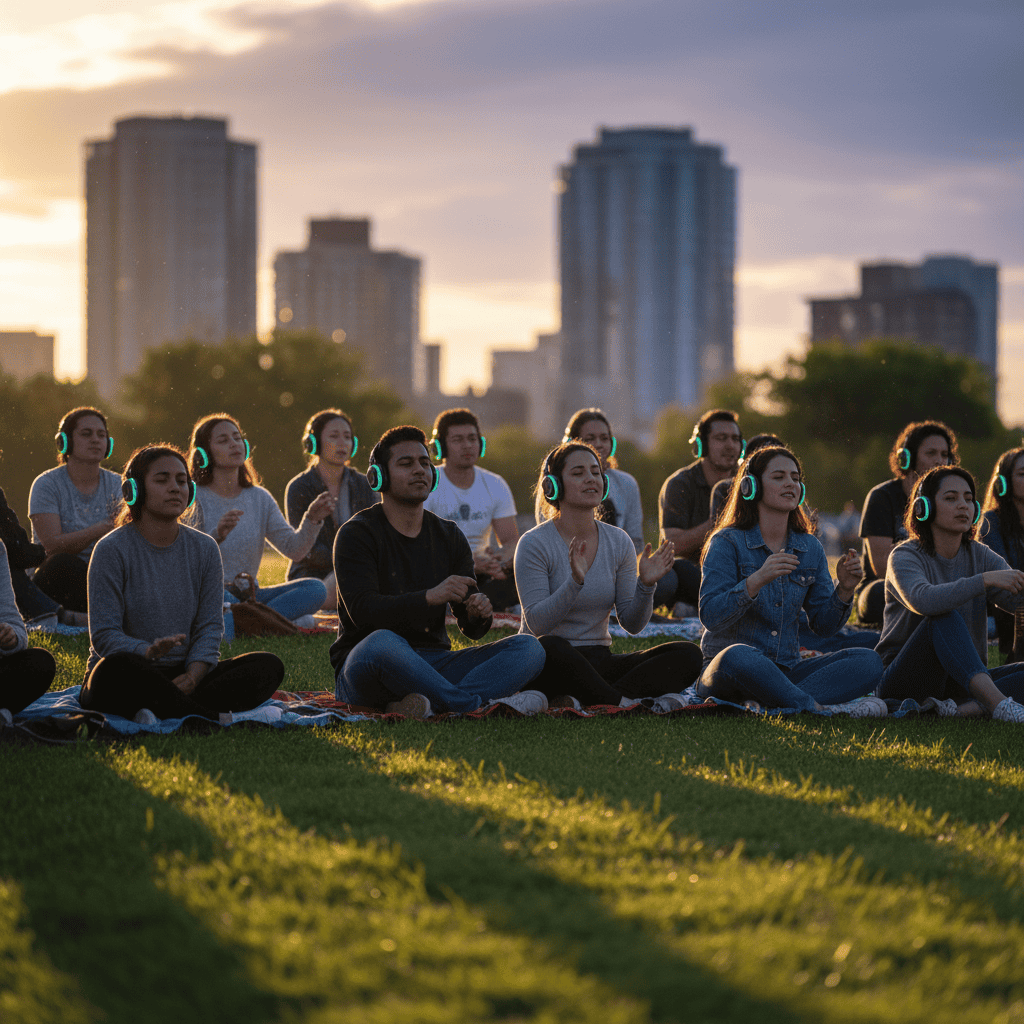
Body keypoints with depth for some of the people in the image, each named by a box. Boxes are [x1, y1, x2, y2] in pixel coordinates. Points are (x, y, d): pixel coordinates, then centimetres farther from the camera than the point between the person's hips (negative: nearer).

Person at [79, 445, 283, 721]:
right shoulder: (111, 550, -5)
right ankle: (216, 718, -36)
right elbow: (104, 636, -11)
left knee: (268, 666, -18)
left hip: (182, 674, 5)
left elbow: (209, 627, 4)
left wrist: (192, 675, -17)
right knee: (114, 668, -41)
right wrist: (147, 651, -33)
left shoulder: (204, 548, 10)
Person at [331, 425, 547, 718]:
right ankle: (477, 704, -32)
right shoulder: (357, 534, -3)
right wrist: (429, 597, -31)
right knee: (382, 642, -41)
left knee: (528, 649, -15)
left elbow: (470, 627, 10)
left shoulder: (450, 537, 14)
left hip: (434, 661, 6)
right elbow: (362, 610, -18)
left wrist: (478, 614, -16)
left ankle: (428, 703, -39)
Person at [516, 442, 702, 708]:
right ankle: (629, 705, -33)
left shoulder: (619, 542, 8)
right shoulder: (534, 544, -6)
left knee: (688, 654, -17)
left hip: (598, 661, 6)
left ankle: (589, 700, -33)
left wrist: (646, 585, -13)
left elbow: (632, 624, 6)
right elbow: (537, 624, -15)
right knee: (549, 647, -42)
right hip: (549, 667, -6)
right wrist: (575, 582, -29)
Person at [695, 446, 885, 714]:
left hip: (786, 672, 6)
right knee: (738, 656, -41)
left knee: (868, 662, -17)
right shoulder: (727, 543, -4)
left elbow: (824, 625, 10)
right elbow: (710, 617, -15)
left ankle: (768, 705, -34)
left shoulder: (810, 548, 11)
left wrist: (844, 590, -9)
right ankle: (816, 708, -29)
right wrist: (756, 581, -30)